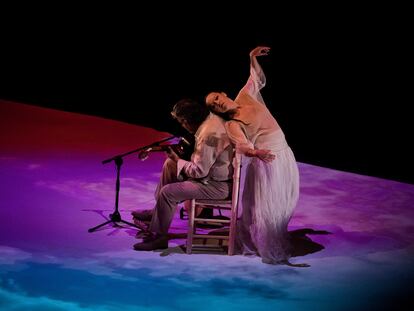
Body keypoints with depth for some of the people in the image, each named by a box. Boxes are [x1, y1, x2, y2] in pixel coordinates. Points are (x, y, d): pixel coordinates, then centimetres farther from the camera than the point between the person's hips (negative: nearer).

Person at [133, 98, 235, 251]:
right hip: (213, 173, 11)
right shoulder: (212, 118, 3)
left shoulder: (208, 134, -29)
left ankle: (159, 237, 2)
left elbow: (199, 171, -24)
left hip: (217, 186, -11)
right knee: (169, 165, 14)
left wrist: (178, 160, -8)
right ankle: (156, 212, 21)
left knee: (167, 192, -15)